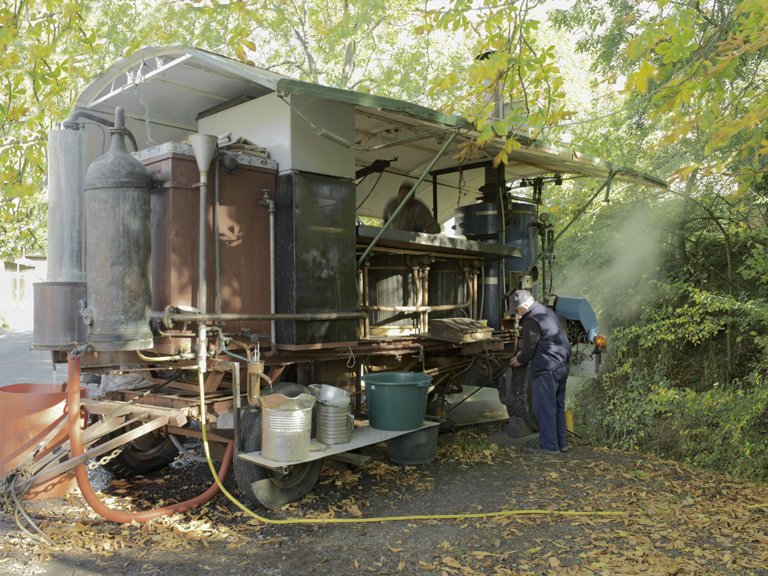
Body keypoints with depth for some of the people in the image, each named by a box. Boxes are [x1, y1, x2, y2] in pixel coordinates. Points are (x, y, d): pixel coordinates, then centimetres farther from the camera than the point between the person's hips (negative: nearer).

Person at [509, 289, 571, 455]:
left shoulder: (531, 321, -17)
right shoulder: (547, 311, 14)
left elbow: (529, 350, -12)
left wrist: (519, 360, 7)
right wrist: (522, 353, 23)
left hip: (547, 370, -10)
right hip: (563, 365, 10)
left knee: (544, 407, 1)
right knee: (558, 405, 17)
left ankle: (549, 446, 8)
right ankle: (561, 443, 25)